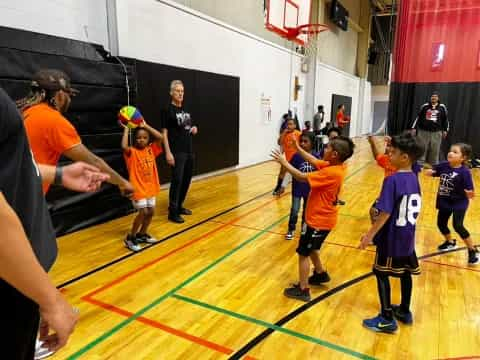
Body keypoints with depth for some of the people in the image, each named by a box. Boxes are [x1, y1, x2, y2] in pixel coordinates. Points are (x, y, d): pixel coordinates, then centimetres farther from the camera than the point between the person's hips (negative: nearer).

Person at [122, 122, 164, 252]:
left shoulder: (151, 149, 4)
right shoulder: (132, 152, -10)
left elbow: (160, 137, -7)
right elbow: (124, 146, -32)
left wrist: (145, 126, -4)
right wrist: (126, 129, -22)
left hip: (150, 188, 6)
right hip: (138, 188, -6)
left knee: (151, 211, 11)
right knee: (143, 212, -11)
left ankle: (142, 234, 32)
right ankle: (130, 238, 7)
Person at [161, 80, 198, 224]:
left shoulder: (186, 110, 13)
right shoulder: (168, 111, -7)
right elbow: (164, 133, -11)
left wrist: (194, 129, 2)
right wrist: (168, 152, -18)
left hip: (189, 151, 7)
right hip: (177, 152, -7)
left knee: (187, 179, 11)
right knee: (177, 180, -8)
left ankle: (179, 206, 26)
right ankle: (172, 211, 1)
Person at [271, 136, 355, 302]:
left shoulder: (331, 172, -29)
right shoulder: (336, 166, -3)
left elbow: (302, 177, -27)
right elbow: (314, 161, 10)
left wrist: (284, 162, -18)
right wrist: (297, 147, 8)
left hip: (319, 220, -9)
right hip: (321, 217, 9)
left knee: (303, 253, 4)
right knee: (310, 249, 28)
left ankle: (302, 290, 15)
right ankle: (320, 274, 46)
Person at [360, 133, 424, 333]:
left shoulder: (393, 180, -21)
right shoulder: (414, 178, 4)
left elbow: (385, 213, -23)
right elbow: (414, 210, 13)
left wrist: (370, 235, -16)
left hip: (391, 238, -8)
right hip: (407, 237, 8)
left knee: (381, 274, 5)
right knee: (405, 273, 20)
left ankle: (387, 319, 13)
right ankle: (404, 311, 37)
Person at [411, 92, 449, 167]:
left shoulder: (442, 107, 7)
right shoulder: (424, 106, 6)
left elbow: (445, 119, 12)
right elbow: (418, 117, 9)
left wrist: (445, 130, 10)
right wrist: (414, 128, 4)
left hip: (436, 132, 0)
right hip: (423, 131, 0)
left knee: (434, 151, 3)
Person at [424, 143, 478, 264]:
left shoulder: (465, 172, -22)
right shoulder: (443, 165, -9)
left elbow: (470, 193, -21)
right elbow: (430, 172, 7)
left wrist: (470, 194, -43)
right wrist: (428, 172, -16)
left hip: (459, 203, -6)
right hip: (444, 201, 6)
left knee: (458, 226, -14)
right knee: (441, 223, 15)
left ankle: (472, 250, 8)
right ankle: (450, 242, 44)